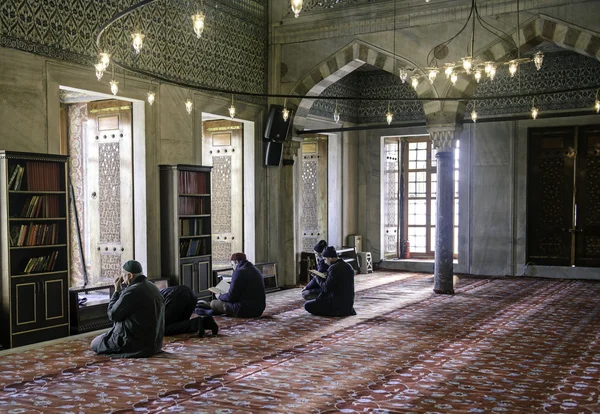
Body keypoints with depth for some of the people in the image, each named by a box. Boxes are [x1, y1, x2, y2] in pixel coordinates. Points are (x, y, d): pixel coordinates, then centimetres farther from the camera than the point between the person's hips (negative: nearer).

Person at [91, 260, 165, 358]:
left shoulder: (132, 291, -22)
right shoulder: (153, 288, 7)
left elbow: (112, 315, -12)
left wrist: (117, 291, -4)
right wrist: (123, 288, 12)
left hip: (136, 343, -9)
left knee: (95, 344, 8)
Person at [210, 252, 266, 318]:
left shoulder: (239, 272, -15)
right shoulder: (257, 271, 11)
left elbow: (231, 297, -15)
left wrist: (220, 297, 6)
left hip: (244, 311, -9)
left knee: (213, 303, 4)